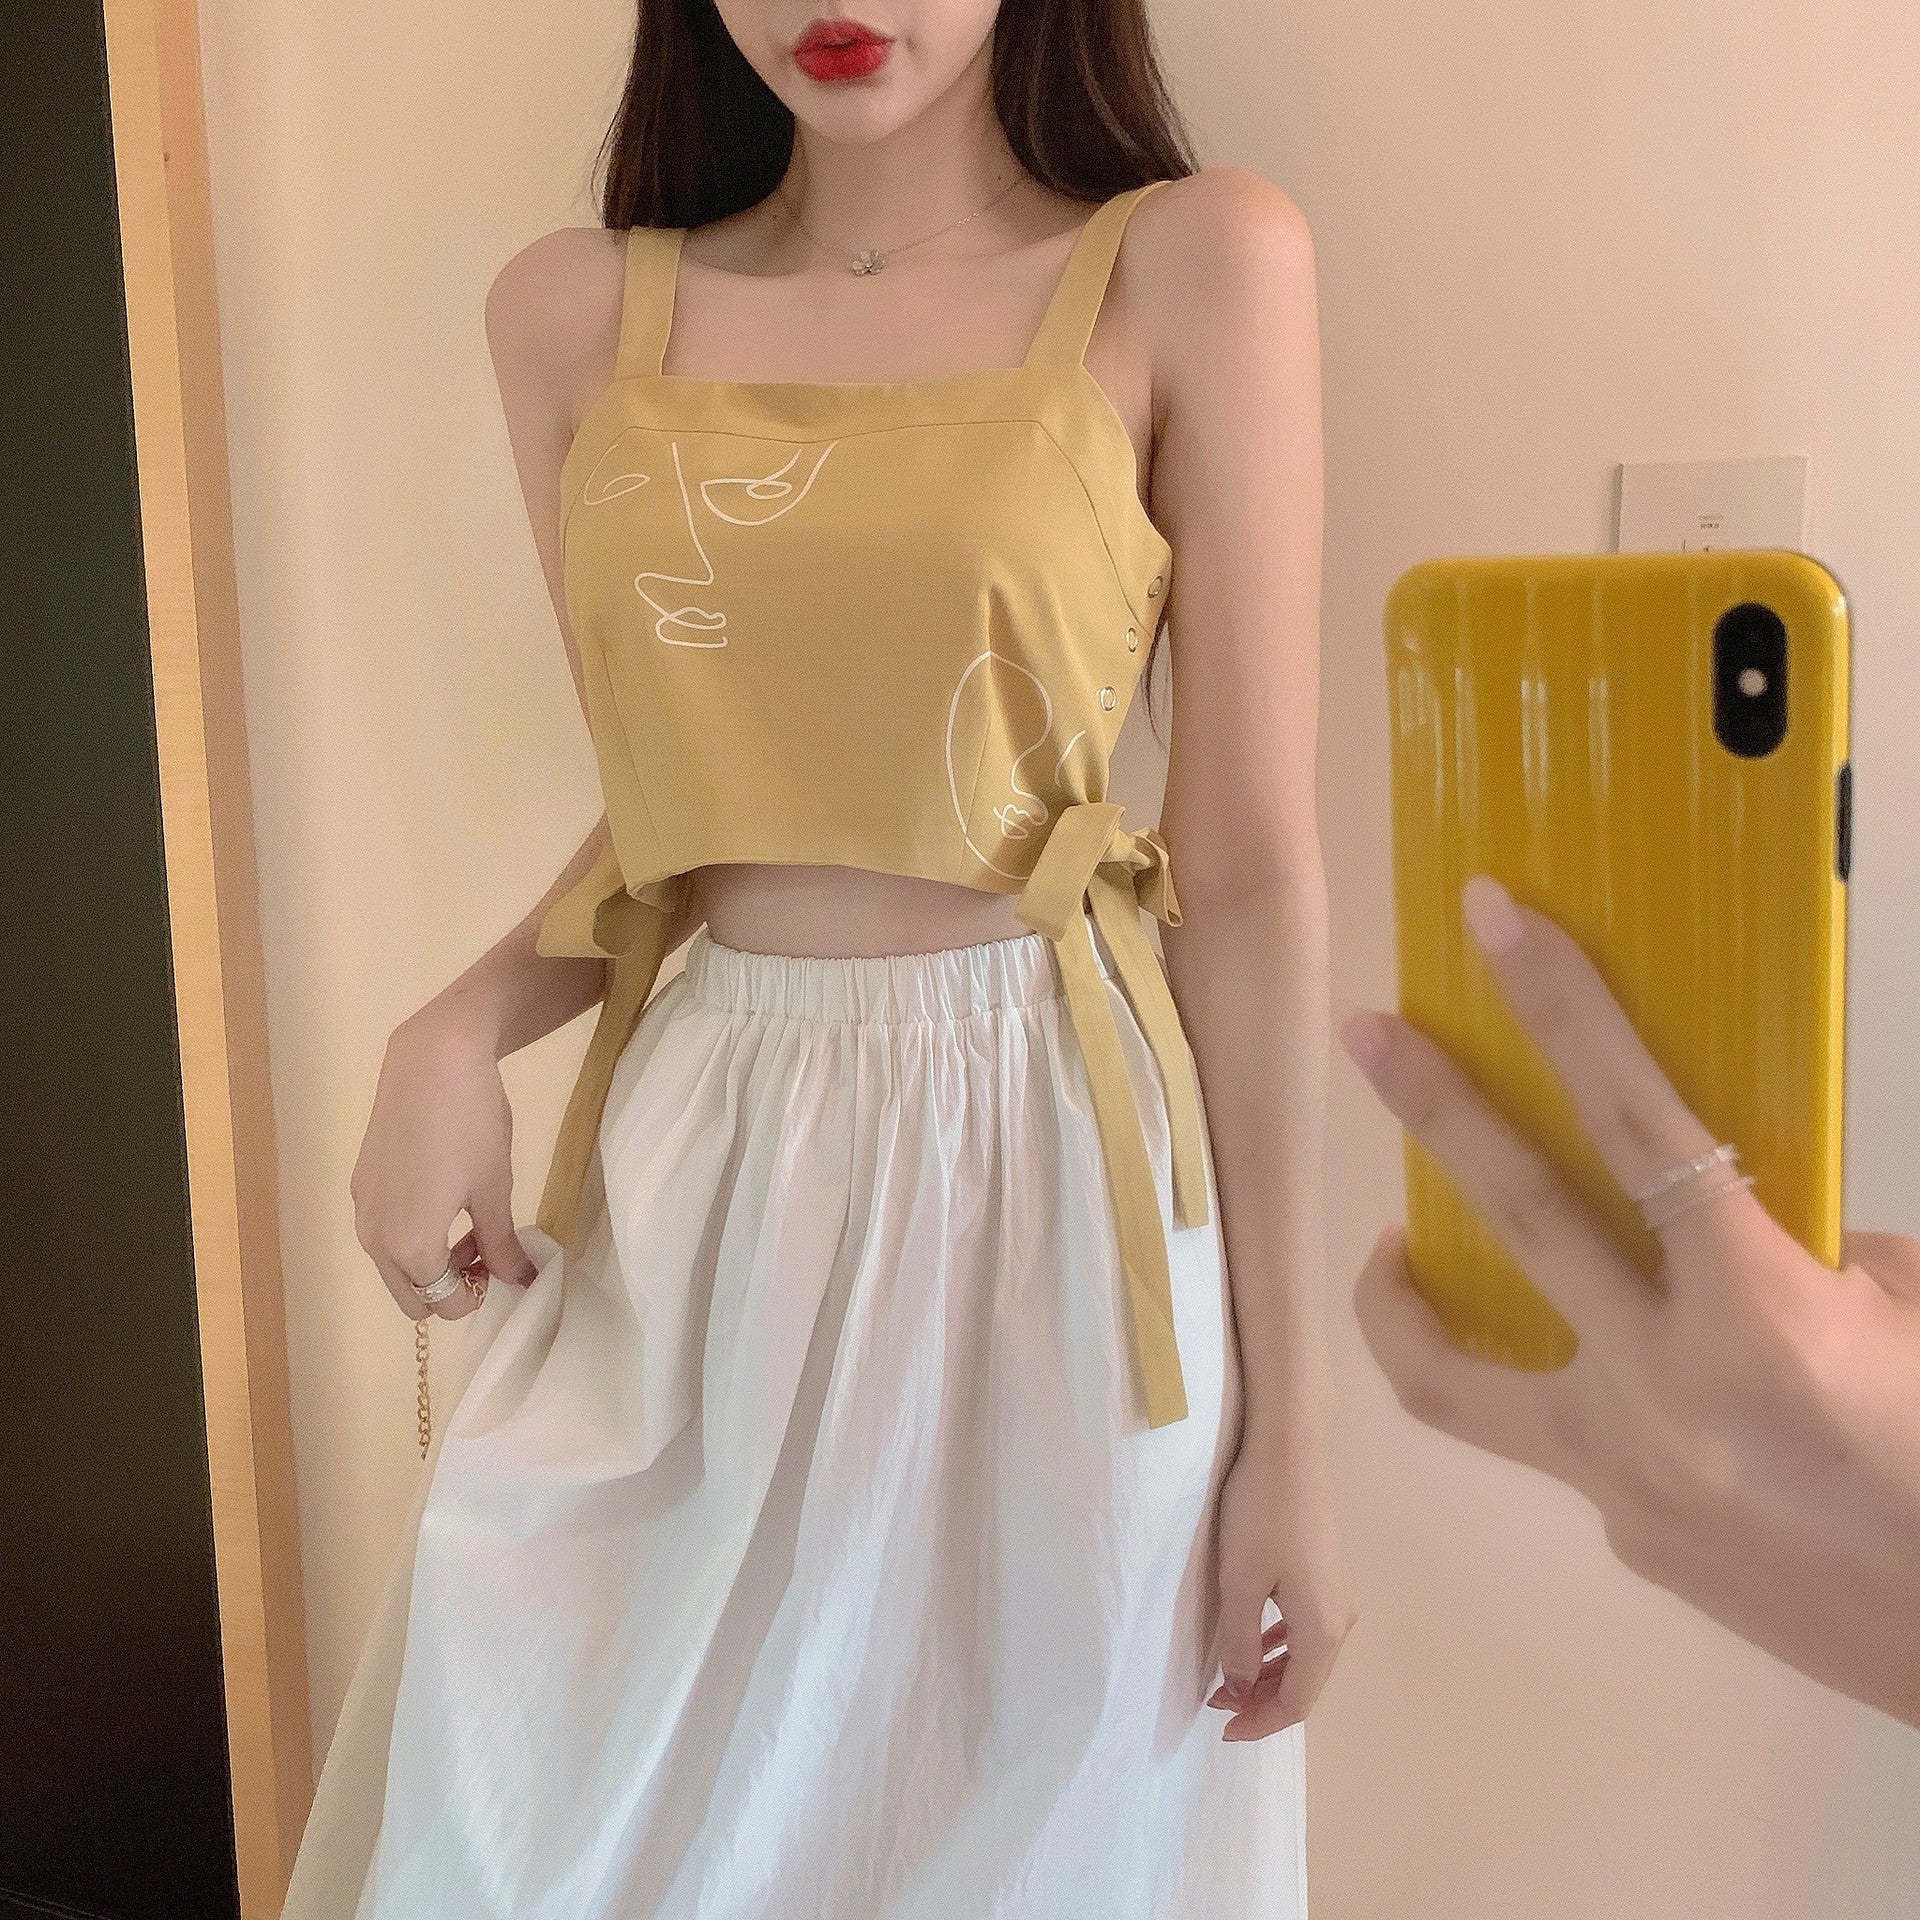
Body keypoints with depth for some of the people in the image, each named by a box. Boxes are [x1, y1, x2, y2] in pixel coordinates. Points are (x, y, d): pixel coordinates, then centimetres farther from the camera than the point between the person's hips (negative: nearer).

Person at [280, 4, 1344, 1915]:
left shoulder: (1193, 263, -4)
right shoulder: (573, 312, 6)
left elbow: (1250, 864, -7)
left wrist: (1287, 1422, -6)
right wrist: (450, 1037, -7)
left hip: (1039, 1174, -3)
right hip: (695, 1181, 3)